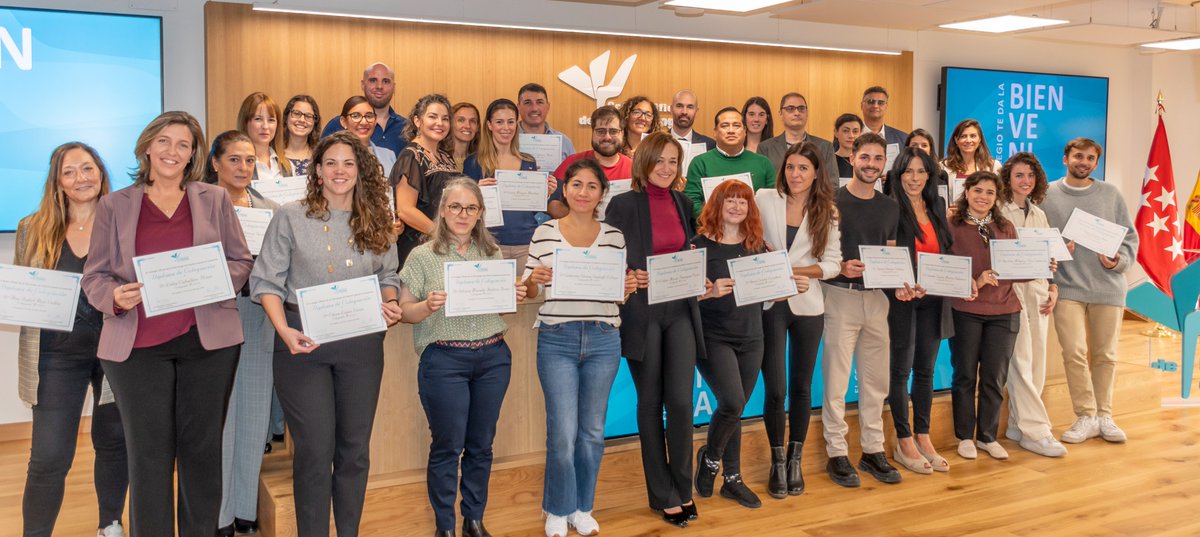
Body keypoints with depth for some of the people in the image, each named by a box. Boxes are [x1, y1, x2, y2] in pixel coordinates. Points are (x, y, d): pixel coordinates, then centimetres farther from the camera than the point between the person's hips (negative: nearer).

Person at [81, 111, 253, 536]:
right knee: (148, 454, 3)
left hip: (208, 340, 1)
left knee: (203, 449, 9)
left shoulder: (215, 200, 9)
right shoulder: (114, 205, 7)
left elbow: (241, 262, 8)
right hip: (138, 345, 0)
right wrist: (116, 296, -15)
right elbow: (94, 275, 6)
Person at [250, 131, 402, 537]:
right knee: (314, 451, 0)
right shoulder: (290, 217, -2)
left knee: (355, 449, 10)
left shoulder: (377, 223, 7)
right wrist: (283, 330, -18)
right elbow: (267, 281, -4)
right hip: (304, 341, -3)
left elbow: (388, 278, 16)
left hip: (361, 344, 3)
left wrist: (390, 304, -6)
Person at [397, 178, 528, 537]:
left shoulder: (492, 254, 9)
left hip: (493, 357, 4)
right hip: (444, 360, -4)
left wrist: (515, 297, -5)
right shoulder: (423, 256, -3)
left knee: (481, 445, 12)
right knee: (447, 447, 3)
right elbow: (406, 312, -3)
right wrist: (427, 306, -23)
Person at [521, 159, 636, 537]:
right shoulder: (544, 233, 1)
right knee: (563, 432, -3)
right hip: (557, 340, -2)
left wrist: (629, 287, -10)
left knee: (592, 431, 10)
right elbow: (530, 292, 5)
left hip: (603, 340, 2)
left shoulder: (614, 236, 5)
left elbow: (621, 291, 12)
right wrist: (533, 279, -16)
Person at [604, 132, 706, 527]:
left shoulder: (684, 203, 9)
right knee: (650, 403, 7)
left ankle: (682, 488, 18)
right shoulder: (623, 204, -5)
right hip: (642, 312, -3)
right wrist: (630, 278, -20)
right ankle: (663, 495, 20)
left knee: (681, 401, -2)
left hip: (680, 311, 3)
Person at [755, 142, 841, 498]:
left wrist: (797, 271, -14)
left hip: (808, 305, 2)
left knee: (801, 388, 10)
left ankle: (795, 461, 26)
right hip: (770, 304, -2)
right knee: (775, 389, -4)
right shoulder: (764, 199, -1)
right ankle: (778, 463, 15)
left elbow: (833, 263, -1)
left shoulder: (827, 211, 3)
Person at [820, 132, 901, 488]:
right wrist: (841, 267, -22)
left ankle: (873, 450, 22)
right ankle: (837, 453, 9)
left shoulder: (890, 207, 12)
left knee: (876, 379, 11)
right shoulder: (833, 201, -5)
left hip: (877, 298, 5)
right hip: (841, 296, -5)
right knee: (836, 380, -1)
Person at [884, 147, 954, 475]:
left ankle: (923, 438, 22)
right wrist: (898, 286, -27)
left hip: (933, 299, 6)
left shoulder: (937, 206, 11)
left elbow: (945, 250, 15)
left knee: (925, 369, 12)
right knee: (902, 369, 3)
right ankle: (904, 443, 13)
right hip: (902, 298, -5)